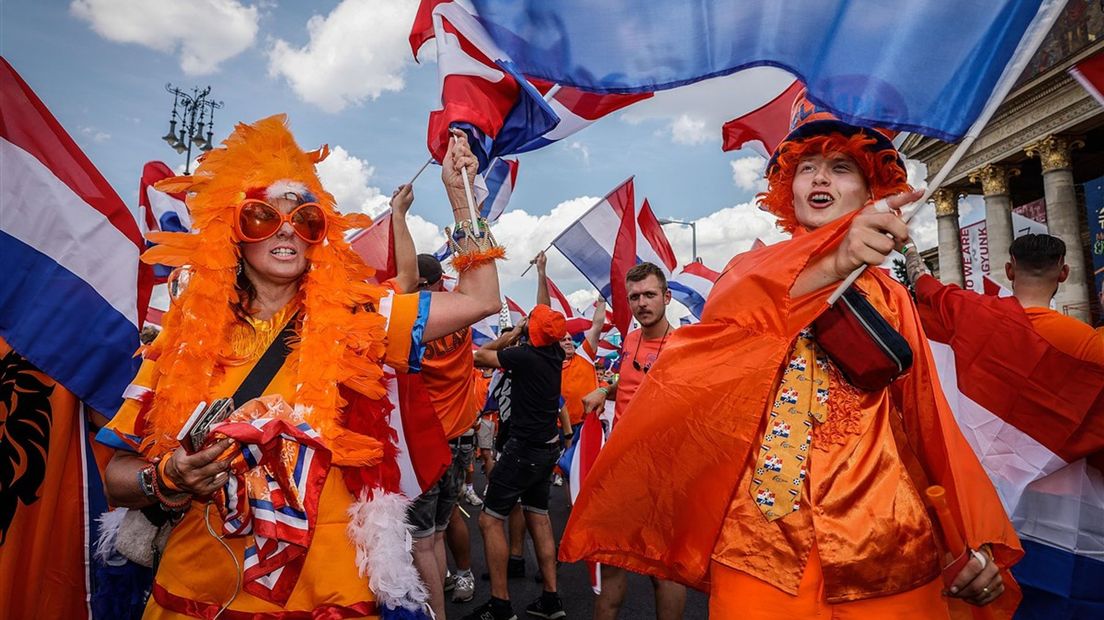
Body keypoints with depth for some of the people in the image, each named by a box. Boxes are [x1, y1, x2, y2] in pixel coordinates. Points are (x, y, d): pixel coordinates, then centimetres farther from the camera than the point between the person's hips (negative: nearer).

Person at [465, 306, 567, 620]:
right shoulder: (555, 353, 1)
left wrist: (514, 332, -1)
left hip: (524, 449, -9)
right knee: (538, 517, 15)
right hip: (547, 446, 9)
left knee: (490, 519, -1)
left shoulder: (525, 356, -20)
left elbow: (478, 356, -9)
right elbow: (546, 315, 19)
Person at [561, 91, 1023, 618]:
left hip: (885, 540, 2)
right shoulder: (753, 268, 6)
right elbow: (724, 316, -18)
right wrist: (831, 262, -35)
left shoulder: (891, 299, 12)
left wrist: (978, 537, -4)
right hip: (761, 534, -2)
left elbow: (928, 421, 9)